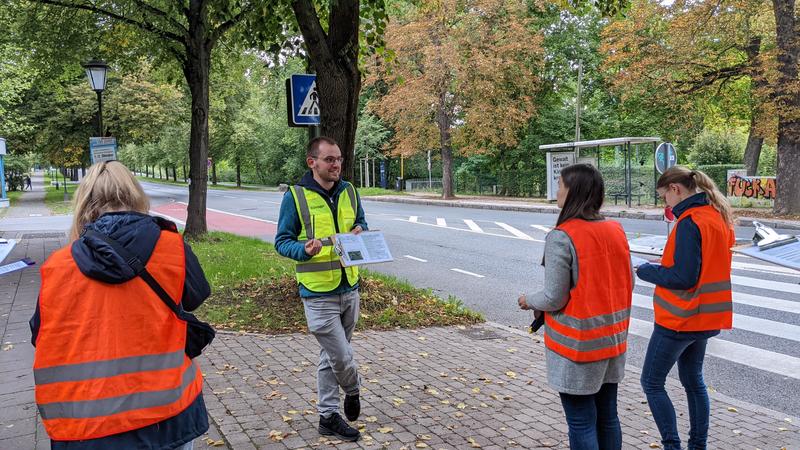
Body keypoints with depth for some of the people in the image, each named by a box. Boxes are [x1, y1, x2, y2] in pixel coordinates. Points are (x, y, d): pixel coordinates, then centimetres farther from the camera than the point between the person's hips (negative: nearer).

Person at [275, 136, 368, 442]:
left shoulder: (349, 191, 5)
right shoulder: (296, 196, -10)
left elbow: (361, 224, 18)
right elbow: (282, 241, -6)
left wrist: (360, 232, -6)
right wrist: (305, 250, -26)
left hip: (349, 288, 6)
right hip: (318, 293, -5)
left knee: (331, 356, 17)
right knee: (342, 357, -3)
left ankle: (328, 416, 31)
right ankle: (353, 391, 30)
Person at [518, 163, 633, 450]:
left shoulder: (561, 237, -20)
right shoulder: (616, 230, 1)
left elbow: (554, 299, -19)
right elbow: (627, 283, 8)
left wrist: (529, 302, 0)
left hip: (577, 345, -7)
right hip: (613, 340, 7)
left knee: (581, 423, 5)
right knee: (607, 417, 18)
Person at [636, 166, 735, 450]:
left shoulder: (689, 222, -21)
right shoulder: (718, 216, 8)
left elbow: (683, 277, -24)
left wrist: (646, 271, -11)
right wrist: (662, 266, 6)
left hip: (680, 318, -9)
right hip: (704, 316, 9)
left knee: (652, 383, 3)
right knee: (693, 381, 20)